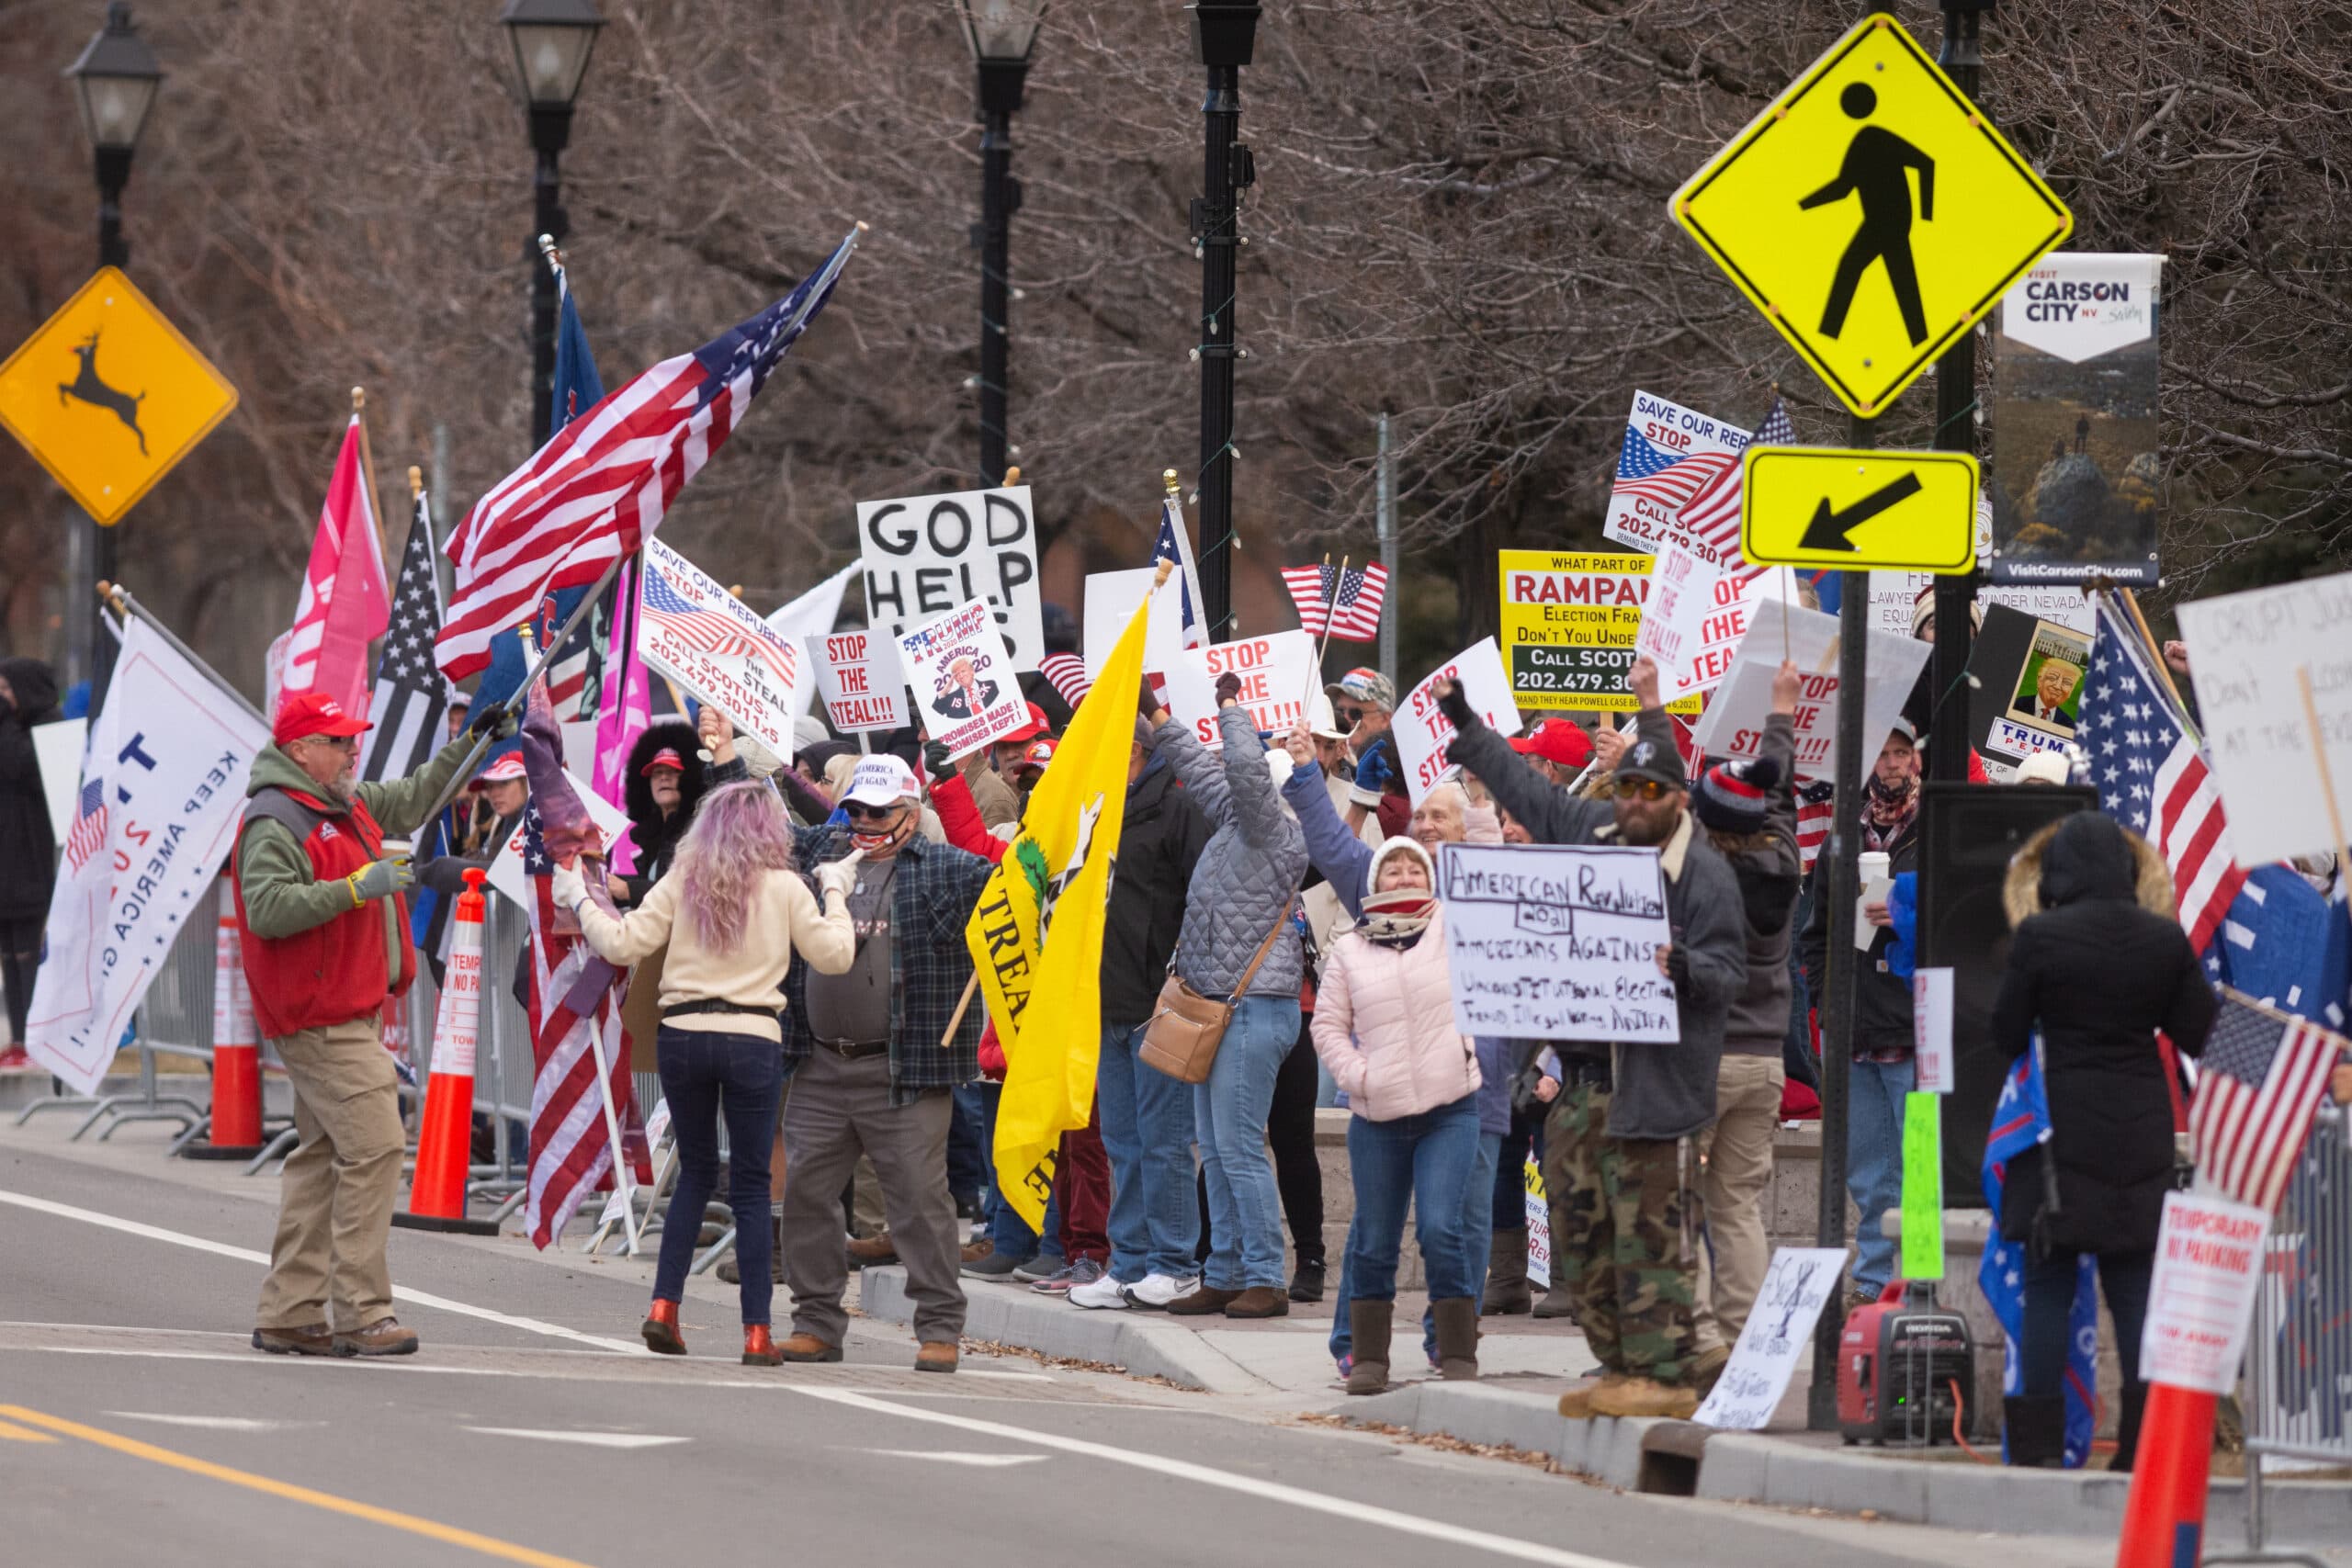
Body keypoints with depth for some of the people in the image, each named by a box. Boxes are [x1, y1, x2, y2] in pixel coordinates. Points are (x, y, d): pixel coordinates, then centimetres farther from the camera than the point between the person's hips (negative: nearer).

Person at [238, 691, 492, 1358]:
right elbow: (268, 908, -27)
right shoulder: (275, 822, -14)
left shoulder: (344, 806, 16)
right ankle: (361, 1314, -14)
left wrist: (468, 745, 27)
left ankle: (289, 1315, 14)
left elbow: (410, 802, 33)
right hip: (319, 1021, -10)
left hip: (352, 1014, 10)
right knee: (373, 1147, -15)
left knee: (323, 1156, 11)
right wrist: (356, 888, -28)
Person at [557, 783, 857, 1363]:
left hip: (682, 1035, 2)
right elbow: (834, 956, 1)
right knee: (750, 1185, 4)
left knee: (696, 1172, 18)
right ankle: (757, 1332, 1)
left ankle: (664, 1306, 6)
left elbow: (622, 944, 1)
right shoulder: (784, 887, -1)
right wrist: (835, 895, 16)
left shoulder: (682, 882, 4)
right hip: (752, 1040, -2)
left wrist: (579, 901, 16)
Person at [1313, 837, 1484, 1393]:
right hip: (1377, 1116, 2)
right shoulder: (1350, 951, 9)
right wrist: (1357, 1074, -3)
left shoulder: (1454, 927, 6)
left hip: (1449, 1111, -2)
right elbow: (1328, 1027, 10)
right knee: (1374, 1242, 7)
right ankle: (1368, 1357, 19)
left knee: (1441, 1231, -14)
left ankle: (1458, 1354, -5)